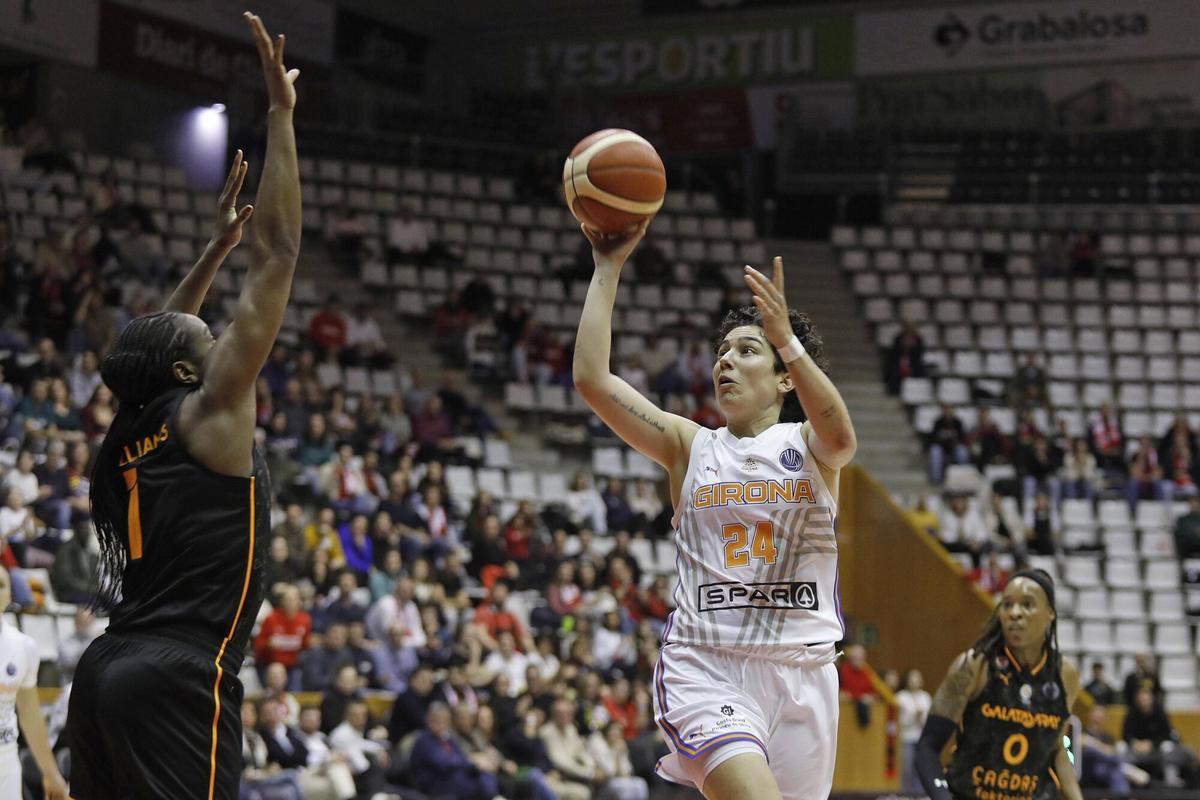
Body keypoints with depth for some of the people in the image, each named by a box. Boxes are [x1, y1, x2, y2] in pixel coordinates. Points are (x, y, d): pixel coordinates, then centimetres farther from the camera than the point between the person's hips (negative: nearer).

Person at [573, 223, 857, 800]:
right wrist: (608, 268, -2)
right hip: (704, 666, -1)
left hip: (799, 670, 1)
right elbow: (591, 378, -1)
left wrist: (788, 340, -33)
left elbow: (840, 437, -21)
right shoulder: (690, 447, 8)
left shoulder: (807, 444, 5)